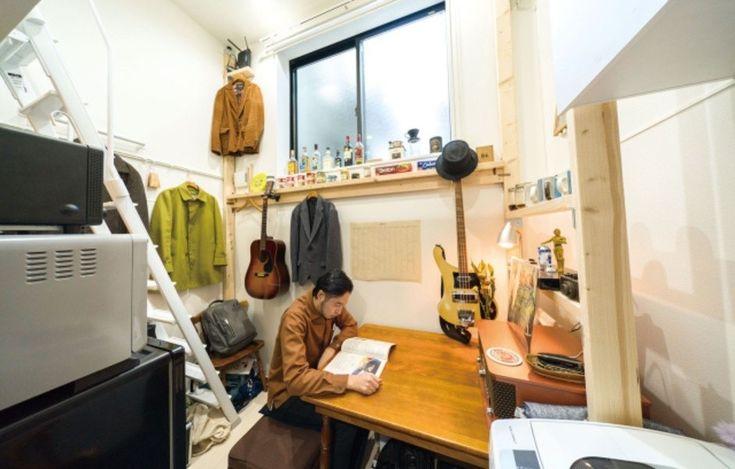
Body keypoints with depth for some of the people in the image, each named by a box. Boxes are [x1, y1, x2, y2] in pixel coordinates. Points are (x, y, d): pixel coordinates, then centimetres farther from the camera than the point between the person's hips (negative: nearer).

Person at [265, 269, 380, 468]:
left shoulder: (330, 304, -11)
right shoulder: (294, 318, -32)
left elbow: (351, 326, 1)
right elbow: (296, 379, -39)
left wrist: (332, 348, -16)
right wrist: (349, 381, -46)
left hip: (314, 378, 6)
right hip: (288, 394, -6)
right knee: (347, 422, -21)